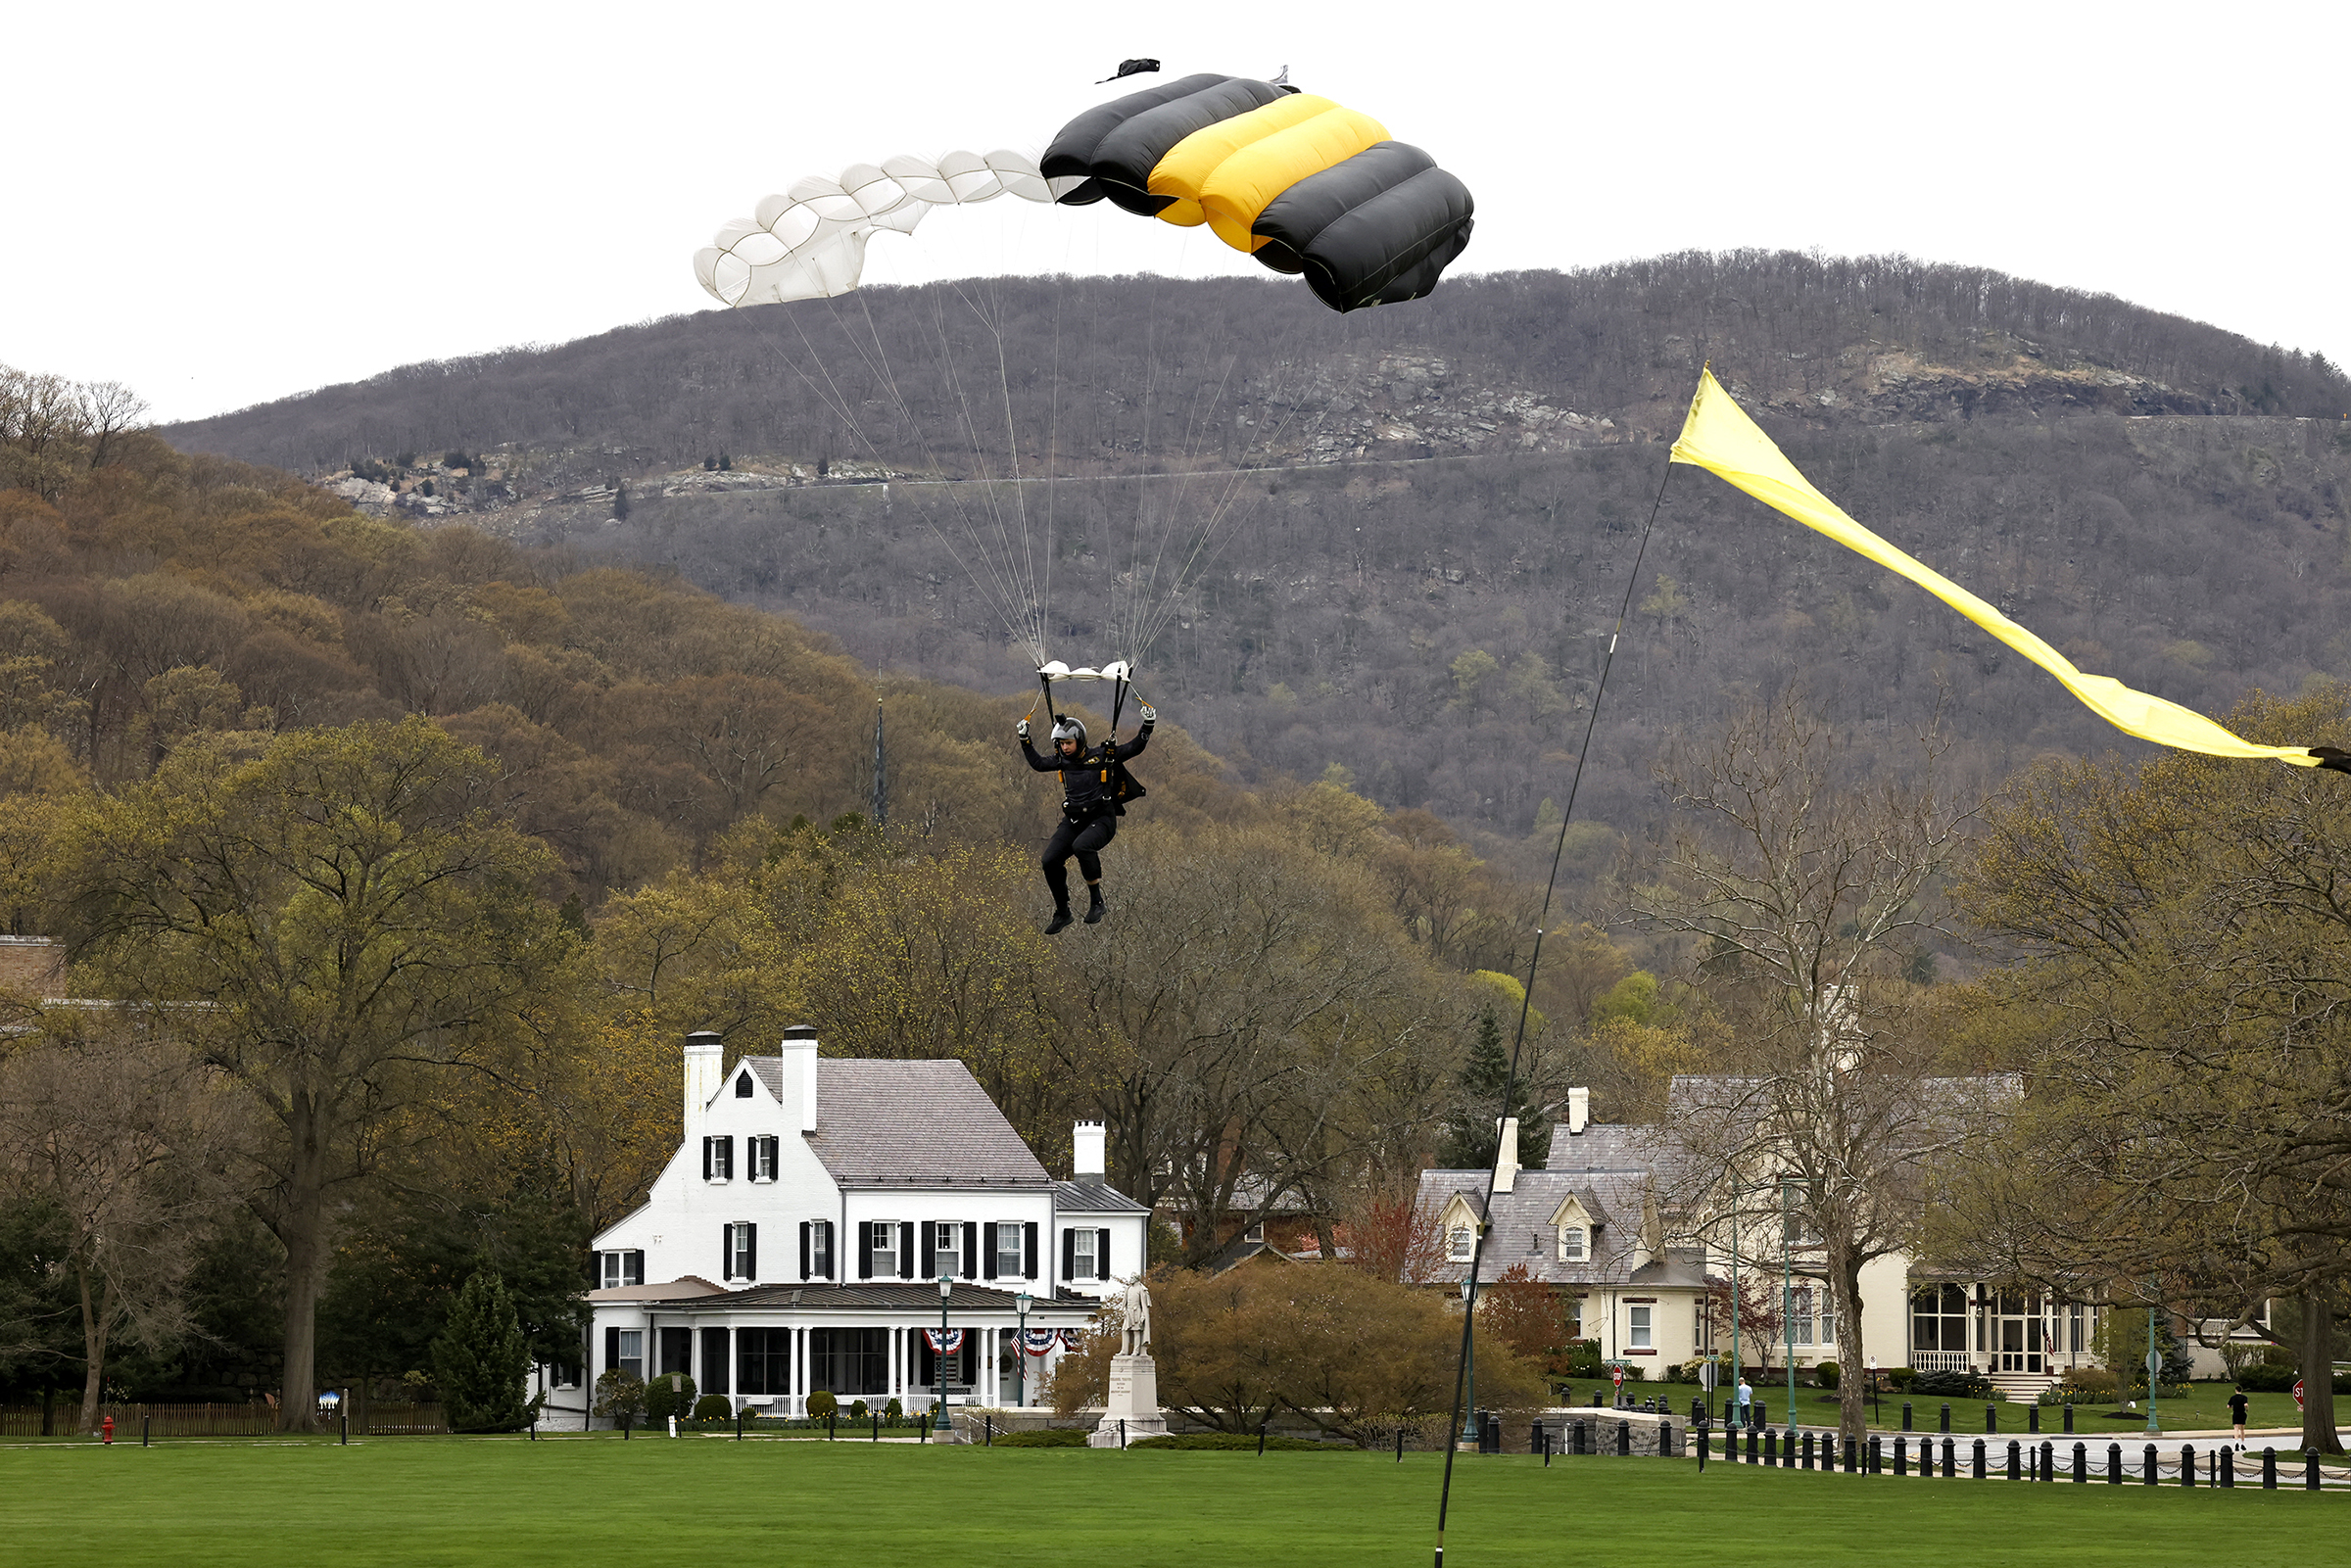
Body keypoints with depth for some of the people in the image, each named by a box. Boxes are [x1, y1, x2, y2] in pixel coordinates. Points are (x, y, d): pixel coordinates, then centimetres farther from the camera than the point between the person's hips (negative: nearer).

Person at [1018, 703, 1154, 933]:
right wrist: (1024, 741, 24)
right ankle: (1062, 912, 10)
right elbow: (1037, 764, 26)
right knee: (1050, 860, -8)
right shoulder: (1063, 761, 8)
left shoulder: (1102, 757, -6)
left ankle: (1097, 902, -24)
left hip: (1101, 820, -6)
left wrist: (1147, 726, -12)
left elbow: (1135, 748, -2)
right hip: (1073, 821, 6)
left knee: (1081, 846, -36)